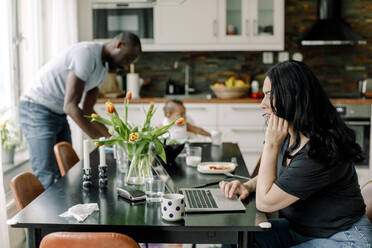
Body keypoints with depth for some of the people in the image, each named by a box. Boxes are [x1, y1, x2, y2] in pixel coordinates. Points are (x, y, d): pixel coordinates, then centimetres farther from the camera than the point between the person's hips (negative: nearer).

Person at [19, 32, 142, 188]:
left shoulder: (103, 67, 7)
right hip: (37, 111, -10)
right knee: (46, 179, -13)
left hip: (59, 114, 10)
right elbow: (70, 106, -29)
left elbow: (87, 111, 10)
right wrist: (101, 139, -27)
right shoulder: (86, 54, -24)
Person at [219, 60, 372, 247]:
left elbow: (264, 202, -24)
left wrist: (271, 143, -23)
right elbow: (273, 175, 17)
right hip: (297, 229, 8)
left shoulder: (320, 153, -29)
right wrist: (248, 186, -4)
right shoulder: (289, 136, -1)